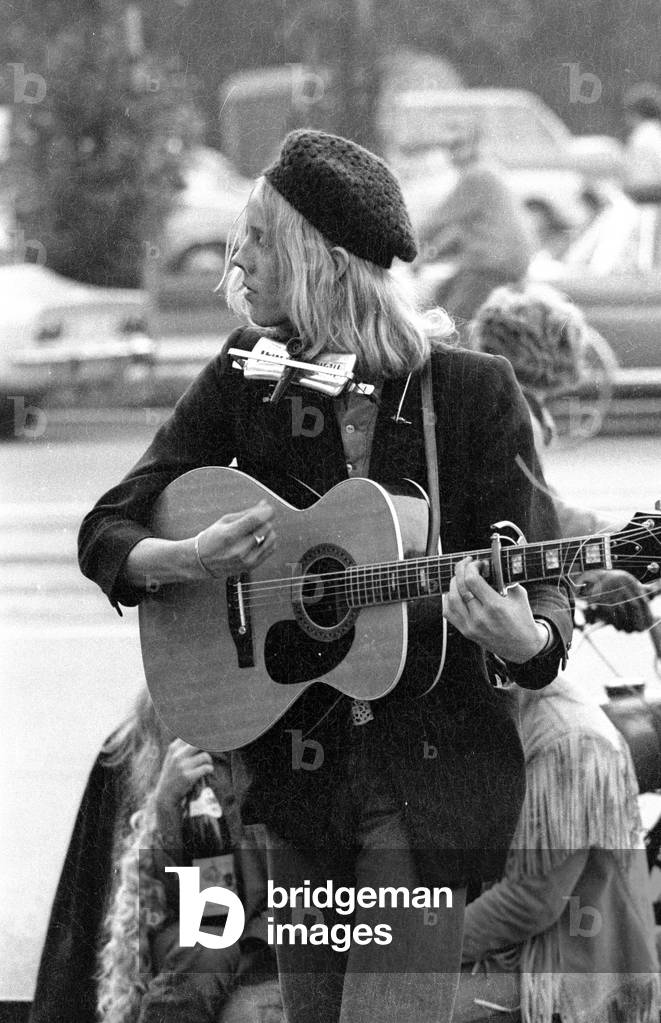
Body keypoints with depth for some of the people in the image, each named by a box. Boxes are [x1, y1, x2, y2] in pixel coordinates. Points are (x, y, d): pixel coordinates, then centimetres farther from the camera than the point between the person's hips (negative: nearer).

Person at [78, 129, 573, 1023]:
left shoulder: (473, 395, -8)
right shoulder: (248, 379, 1)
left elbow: (545, 600, -6)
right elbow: (107, 533, 4)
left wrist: (525, 641, -30)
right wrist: (187, 562, -17)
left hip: (431, 773, -4)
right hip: (297, 771, 4)